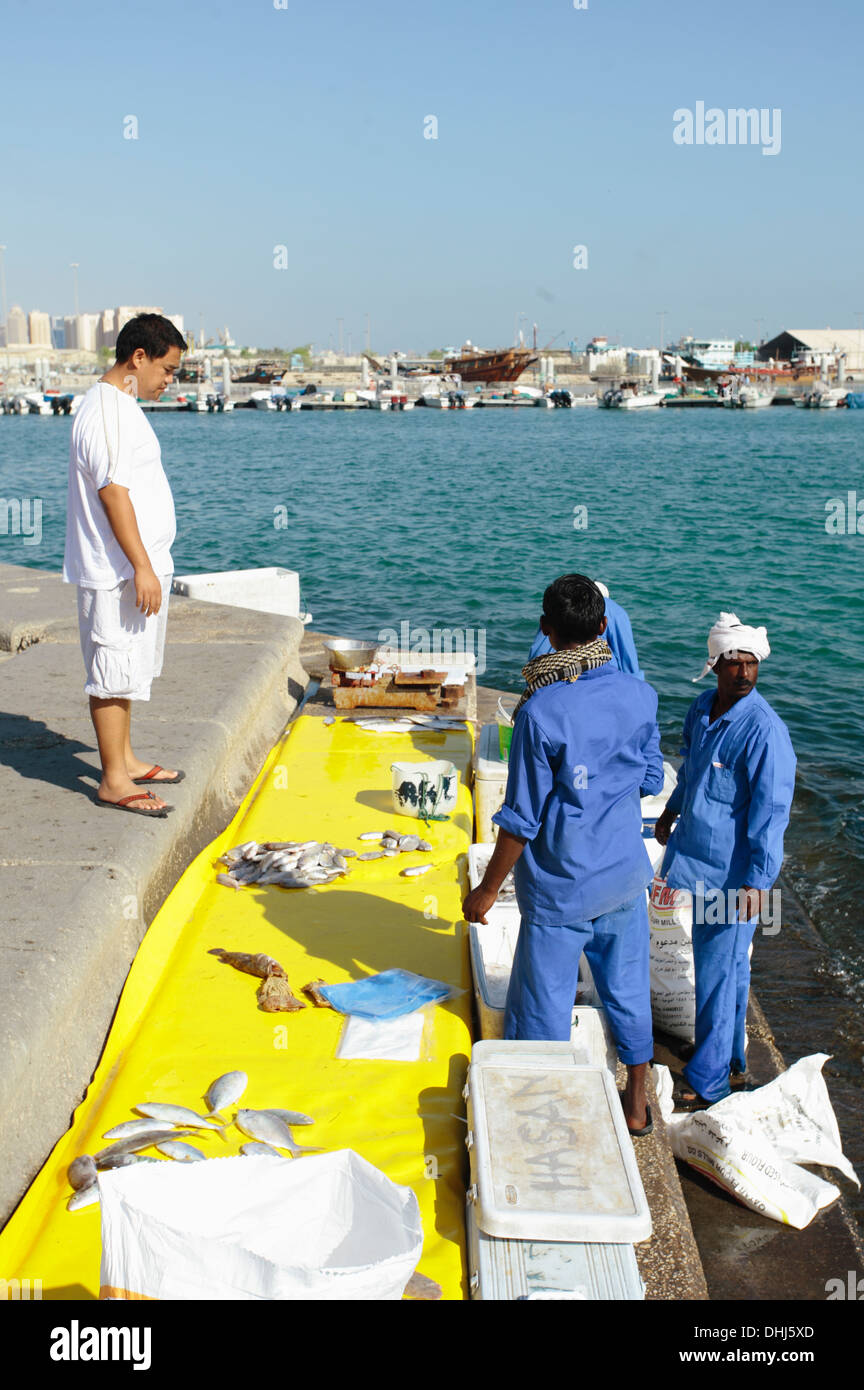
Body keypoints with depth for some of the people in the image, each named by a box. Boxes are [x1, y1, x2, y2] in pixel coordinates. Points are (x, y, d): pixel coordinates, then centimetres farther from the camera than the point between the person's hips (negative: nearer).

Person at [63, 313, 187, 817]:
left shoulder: (123, 406, 16)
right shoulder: (106, 410, -16)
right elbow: (112, 492, -23)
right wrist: (142, 567, -25)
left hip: (141, 568, 10)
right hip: (119, 572, -10)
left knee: (127, 670, 17)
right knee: (114, 672, -4)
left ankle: (125, 760, 28)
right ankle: (114, 781, 3)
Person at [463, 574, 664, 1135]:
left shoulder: (541, 711, -23)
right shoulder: (640, 695, -7)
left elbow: (522, 818, -18)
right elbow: (651, 781, 6)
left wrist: (487, 889, -7)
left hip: (561, 885, -5)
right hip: (625, 875, 5)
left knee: (544, 1006, 11)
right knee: (628, 989, 21)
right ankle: (636, 1104, 37)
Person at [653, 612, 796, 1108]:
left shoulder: (764, 731, -22)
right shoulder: (702, 710, 3)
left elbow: (771, 812, -22)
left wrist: (757, 881, -24)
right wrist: (672, 810, 34)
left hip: (736, 871, -8)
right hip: (702, 859, 8)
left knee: (718, 971, 0)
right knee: (719, 960, 20)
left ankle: (708, 1080, 15)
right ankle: (733, 1056, 37)